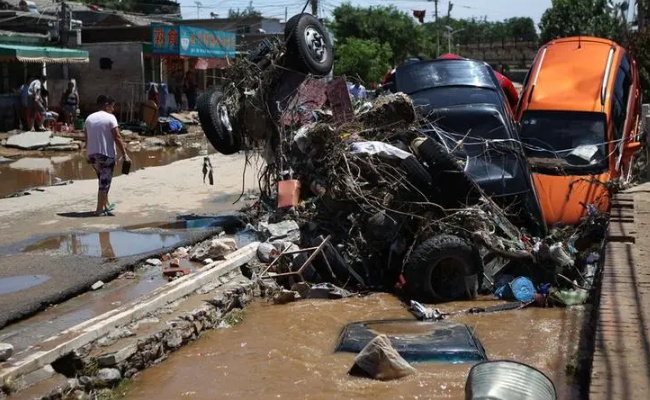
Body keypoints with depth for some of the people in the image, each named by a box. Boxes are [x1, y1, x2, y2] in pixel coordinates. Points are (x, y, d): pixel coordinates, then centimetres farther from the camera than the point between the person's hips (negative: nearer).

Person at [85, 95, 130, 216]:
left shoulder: (89, 118, 10)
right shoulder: (110, 118, -8)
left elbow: (87, 138, 12)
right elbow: (117, 138, -13)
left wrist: (88, 153, 21)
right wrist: (124, 154, -10)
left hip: (92, 155, 7)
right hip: (106, 154, -7)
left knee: (103, 180, 21)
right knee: (105, 182, 0)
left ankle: (106, 205, 30)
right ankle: (100, 209, -1)